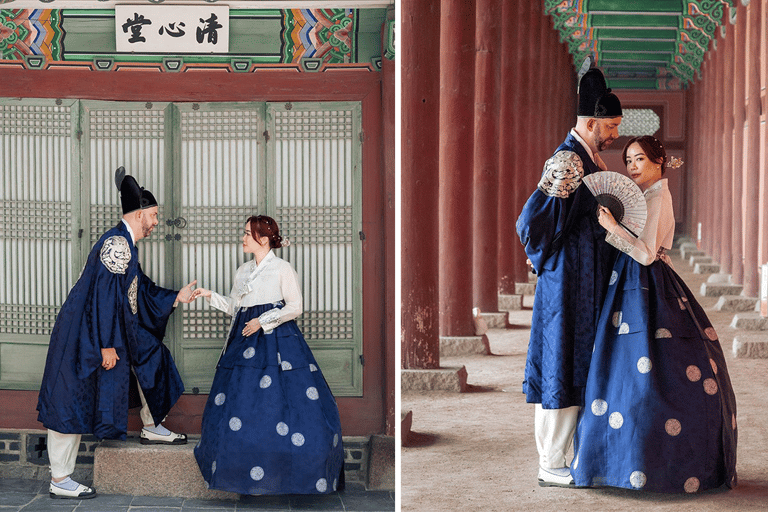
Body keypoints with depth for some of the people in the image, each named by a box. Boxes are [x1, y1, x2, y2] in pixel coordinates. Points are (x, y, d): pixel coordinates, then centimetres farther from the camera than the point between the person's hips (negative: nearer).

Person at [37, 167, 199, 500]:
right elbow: (106, 293, -25)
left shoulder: (125, 245, 12)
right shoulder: (117, 243, -19)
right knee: (72, 402, -5)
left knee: (148, 354, 20)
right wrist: (107, 345, -26)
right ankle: (60, 481, 1)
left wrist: (176, 297, 24)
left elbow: (141, 291, 23)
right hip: (83, 335, -10)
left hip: (102, 330, 10)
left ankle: (151, 427, 34)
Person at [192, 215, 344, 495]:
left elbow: (295, 307, -7)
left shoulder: (282, 269, -3)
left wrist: (263, 321, -13)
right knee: (240, 401, 0)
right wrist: (211, 296, 8)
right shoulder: (243, 271, 15)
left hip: (276, 339, -6)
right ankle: (246, 468, 7)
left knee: (276, 402, -10)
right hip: (245, 339, 6)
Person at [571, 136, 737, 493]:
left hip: (644, 290, -9)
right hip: (632, 288, 9)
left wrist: (612, 227, -24)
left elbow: (646, 253, -18)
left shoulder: (656, 197, -11)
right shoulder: (645, 195, 17)